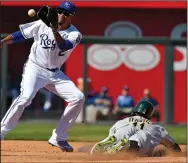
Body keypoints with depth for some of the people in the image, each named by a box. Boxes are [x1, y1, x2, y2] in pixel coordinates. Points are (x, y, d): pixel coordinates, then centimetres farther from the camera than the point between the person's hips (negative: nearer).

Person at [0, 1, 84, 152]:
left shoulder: (75, 34, -4)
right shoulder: (42, 24, -5)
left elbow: (63, 46, -25)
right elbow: (21, 34, 1)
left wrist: (55, 30, -40)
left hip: (55, 73, 4)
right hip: (35, 68, -4)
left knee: (78, 98, -8)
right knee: (25, 97, -29)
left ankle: (58, 137, 2)